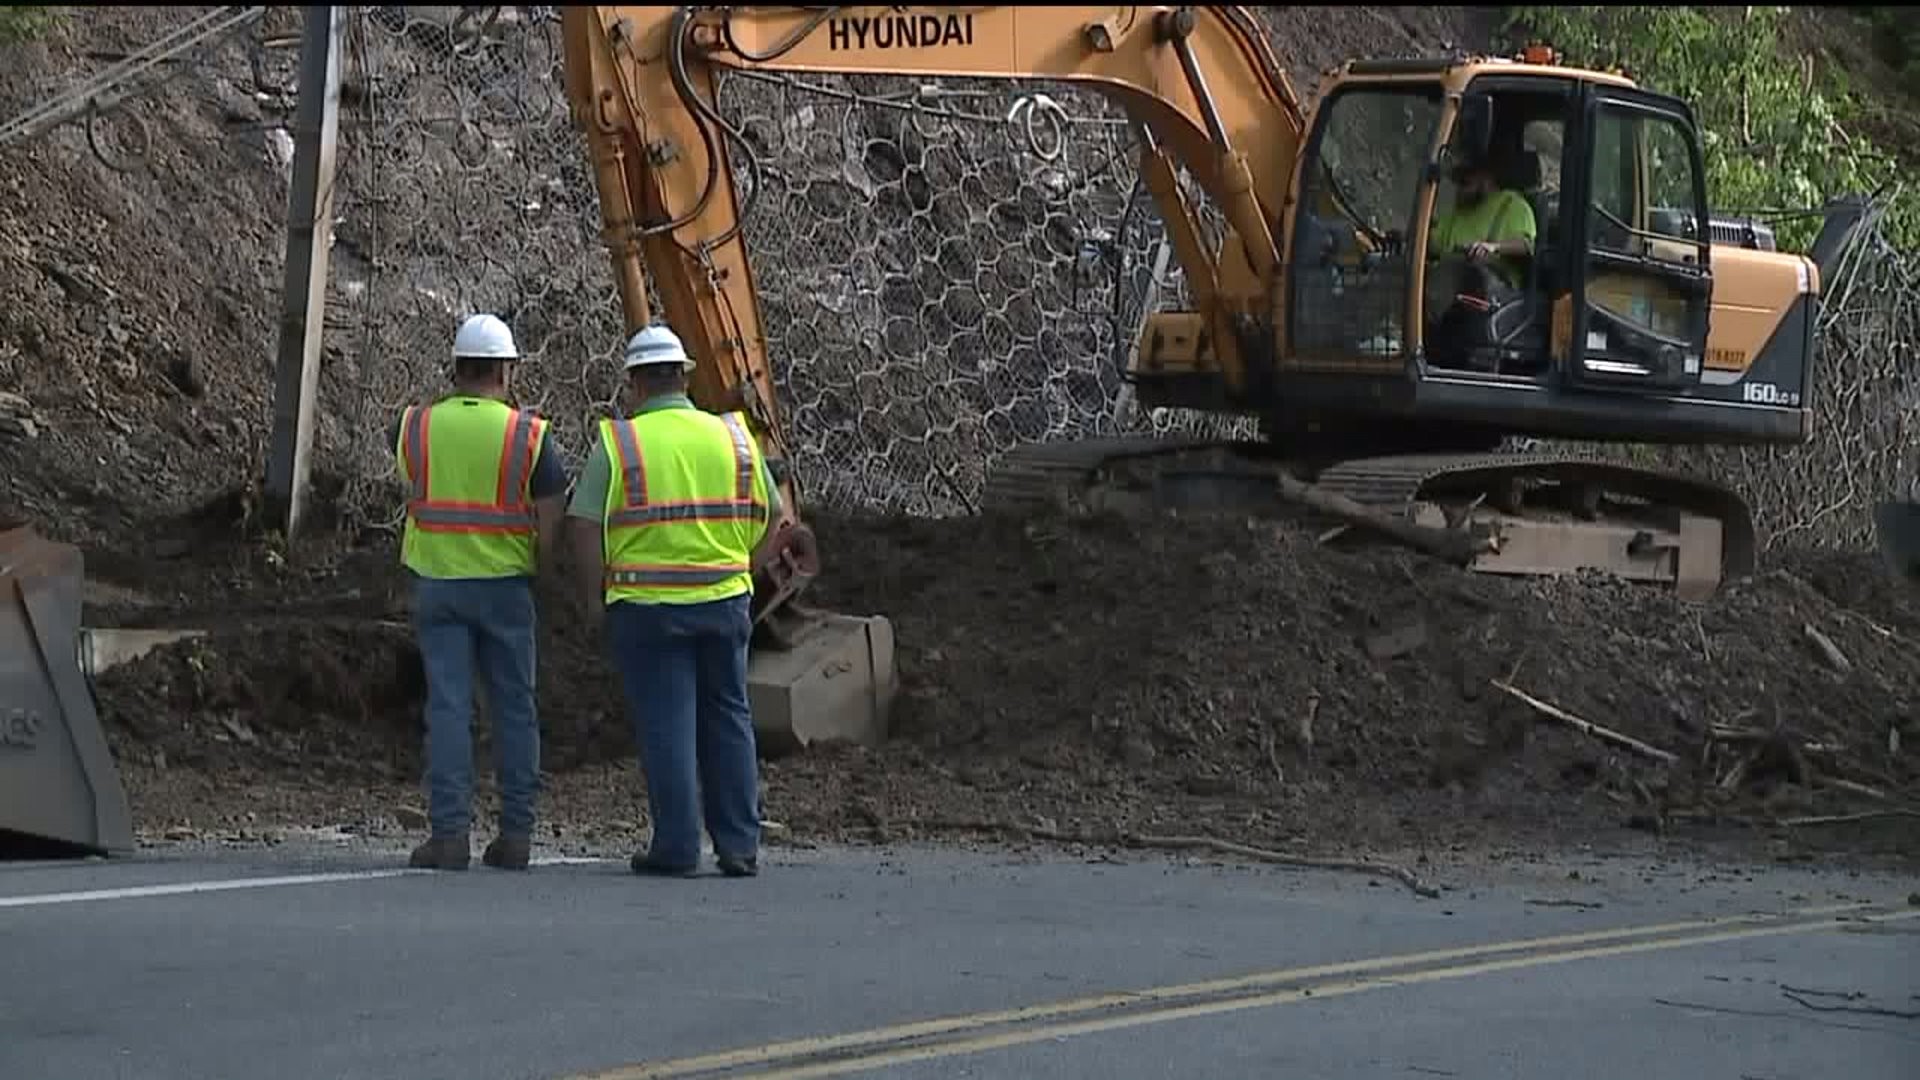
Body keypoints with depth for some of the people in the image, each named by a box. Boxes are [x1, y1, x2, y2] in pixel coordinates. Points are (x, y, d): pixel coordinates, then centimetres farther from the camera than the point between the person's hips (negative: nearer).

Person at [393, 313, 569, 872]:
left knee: (448, 707, 0)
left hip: (436, 582, 1)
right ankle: (515, 834, 9)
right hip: (505, 585, -1)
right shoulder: (529, 436, -6)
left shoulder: (414, 427, 0)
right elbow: (551, 527, -7)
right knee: (514, 709, 8)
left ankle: (449, 833, -6)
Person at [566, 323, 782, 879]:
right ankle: (739, 847, 13)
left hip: (647, 605, -3)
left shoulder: (618, 442, -6)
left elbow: (585, 526, -11)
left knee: (666, 724, 2)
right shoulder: (733, 436, 5)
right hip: (725, 601, 3)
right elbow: (771, 515, 10)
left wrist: (593, 599, -2)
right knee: (728, 720, 12)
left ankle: (677, 847, 2)